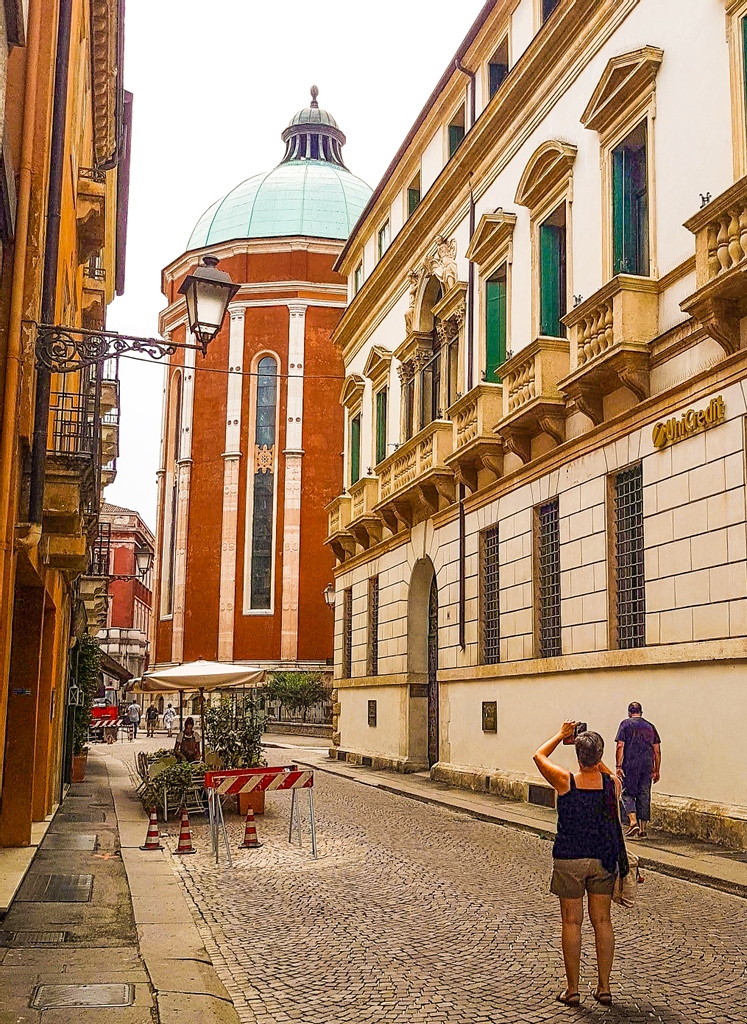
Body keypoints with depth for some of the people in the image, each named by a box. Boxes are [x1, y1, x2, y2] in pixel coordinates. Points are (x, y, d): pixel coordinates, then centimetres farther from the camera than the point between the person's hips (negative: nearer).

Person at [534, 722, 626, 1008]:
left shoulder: (565, 781, -14)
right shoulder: (613, 784, -8)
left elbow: (539, 756, 4)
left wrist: (561, 735, 14)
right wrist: (596, 756, 21)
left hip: (569, 860, -2)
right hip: (603, 859, 3)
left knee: (572, 923, 5)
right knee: (602, 921, 11)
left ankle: (572, 989, 11)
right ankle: (604, 987, 16)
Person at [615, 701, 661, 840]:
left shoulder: (626, 724, 1)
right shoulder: (650, 727, 13)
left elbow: (620, 746, -7)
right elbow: (657, 751, 12)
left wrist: (618, 766, -7)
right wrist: (657, 770, 16)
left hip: (630, 766, -3)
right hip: (647, 766, 4)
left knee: (628, 793, 5)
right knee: (644, 796, 8)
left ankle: (633, 822, -14)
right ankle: (643, 829, 10)